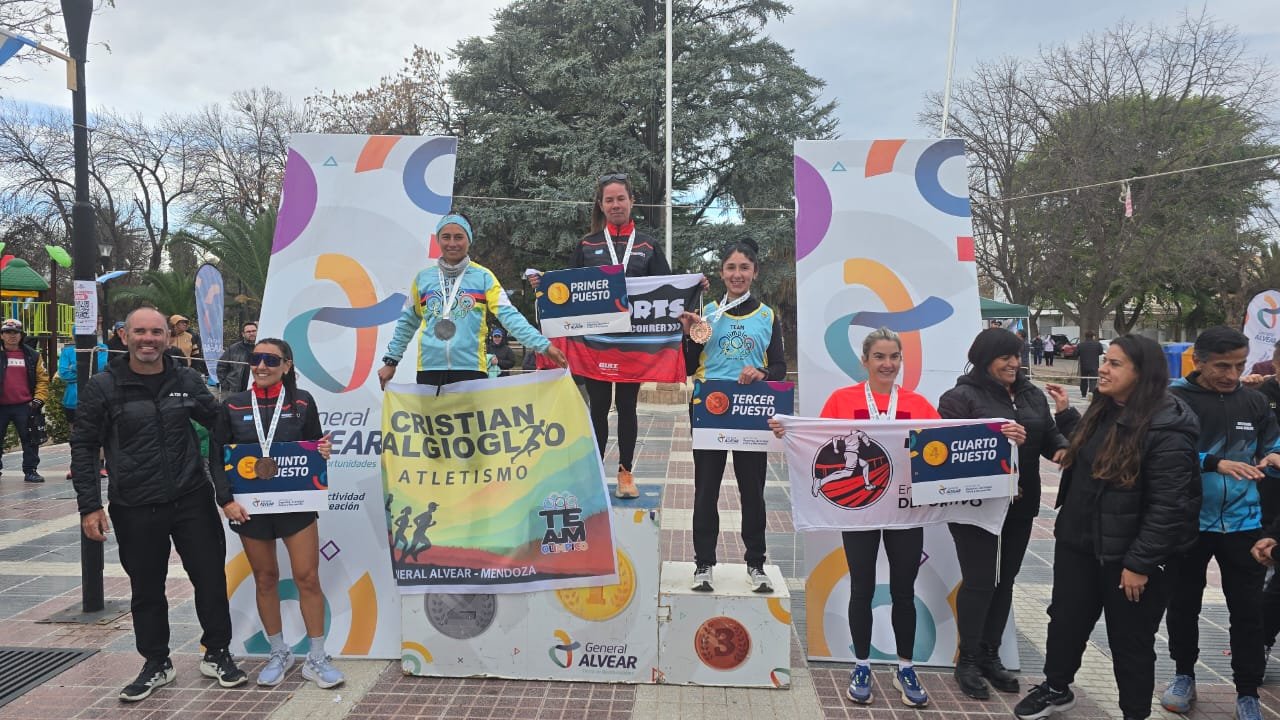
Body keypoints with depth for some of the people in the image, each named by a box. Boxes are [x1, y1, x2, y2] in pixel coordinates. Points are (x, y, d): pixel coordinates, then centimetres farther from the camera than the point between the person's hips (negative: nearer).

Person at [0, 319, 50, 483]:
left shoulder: (32, 356, 6)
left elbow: (42, 378, 8)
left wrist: (39, 399, -2)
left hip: (24, 406, 1)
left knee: (30, 440, 4)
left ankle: (30, 470, 13)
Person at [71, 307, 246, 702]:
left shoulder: (187, 380, 2)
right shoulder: (102, 387, -5)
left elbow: (219, 421, 15)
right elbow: (84, 447, -2)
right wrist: (89, 506, -7)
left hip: (192, 499, 2)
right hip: (134, 508, -1)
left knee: (211, 578, 6)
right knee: (147, 589, 11)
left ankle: (217, 653, 25)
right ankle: (156, 664, 30)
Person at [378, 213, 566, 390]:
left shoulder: (482, 276, 2)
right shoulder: (423, 278, 9)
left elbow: (509, 315, -6)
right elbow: (407, 322, 19)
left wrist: (543, 345, -17)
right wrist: (391, 360, 18)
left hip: (471, 369, -2)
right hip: (430, 369, 2)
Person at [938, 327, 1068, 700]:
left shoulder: (1032, 394, 10)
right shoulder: (961, 396, -10)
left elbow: (1049, 434, 12)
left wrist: (1062, 449, -10)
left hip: (1019, 504, 7)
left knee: (1005, 580, 14)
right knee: (978, 582, -1)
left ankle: (990, 655, 28)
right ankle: (967, 661, 14)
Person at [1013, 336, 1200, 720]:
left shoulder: (1166, 429, -21)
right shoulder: (1101, 411, 5)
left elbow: (1168, 506, -22)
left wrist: (1140, 563, -22)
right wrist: (1064, 413, 14)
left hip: (1127, 556, -7)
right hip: (1077, 543, 8)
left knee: (1130, 641, 10)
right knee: (1066, 620, 20)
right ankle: (1056, 688, 41)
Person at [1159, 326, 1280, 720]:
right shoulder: (1174, 400, -11)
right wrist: (1215, 463, -32)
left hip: (1242, 522, 2)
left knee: (1247, 610, 8)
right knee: (1184, 603, 14)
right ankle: (1184, 676, 33)